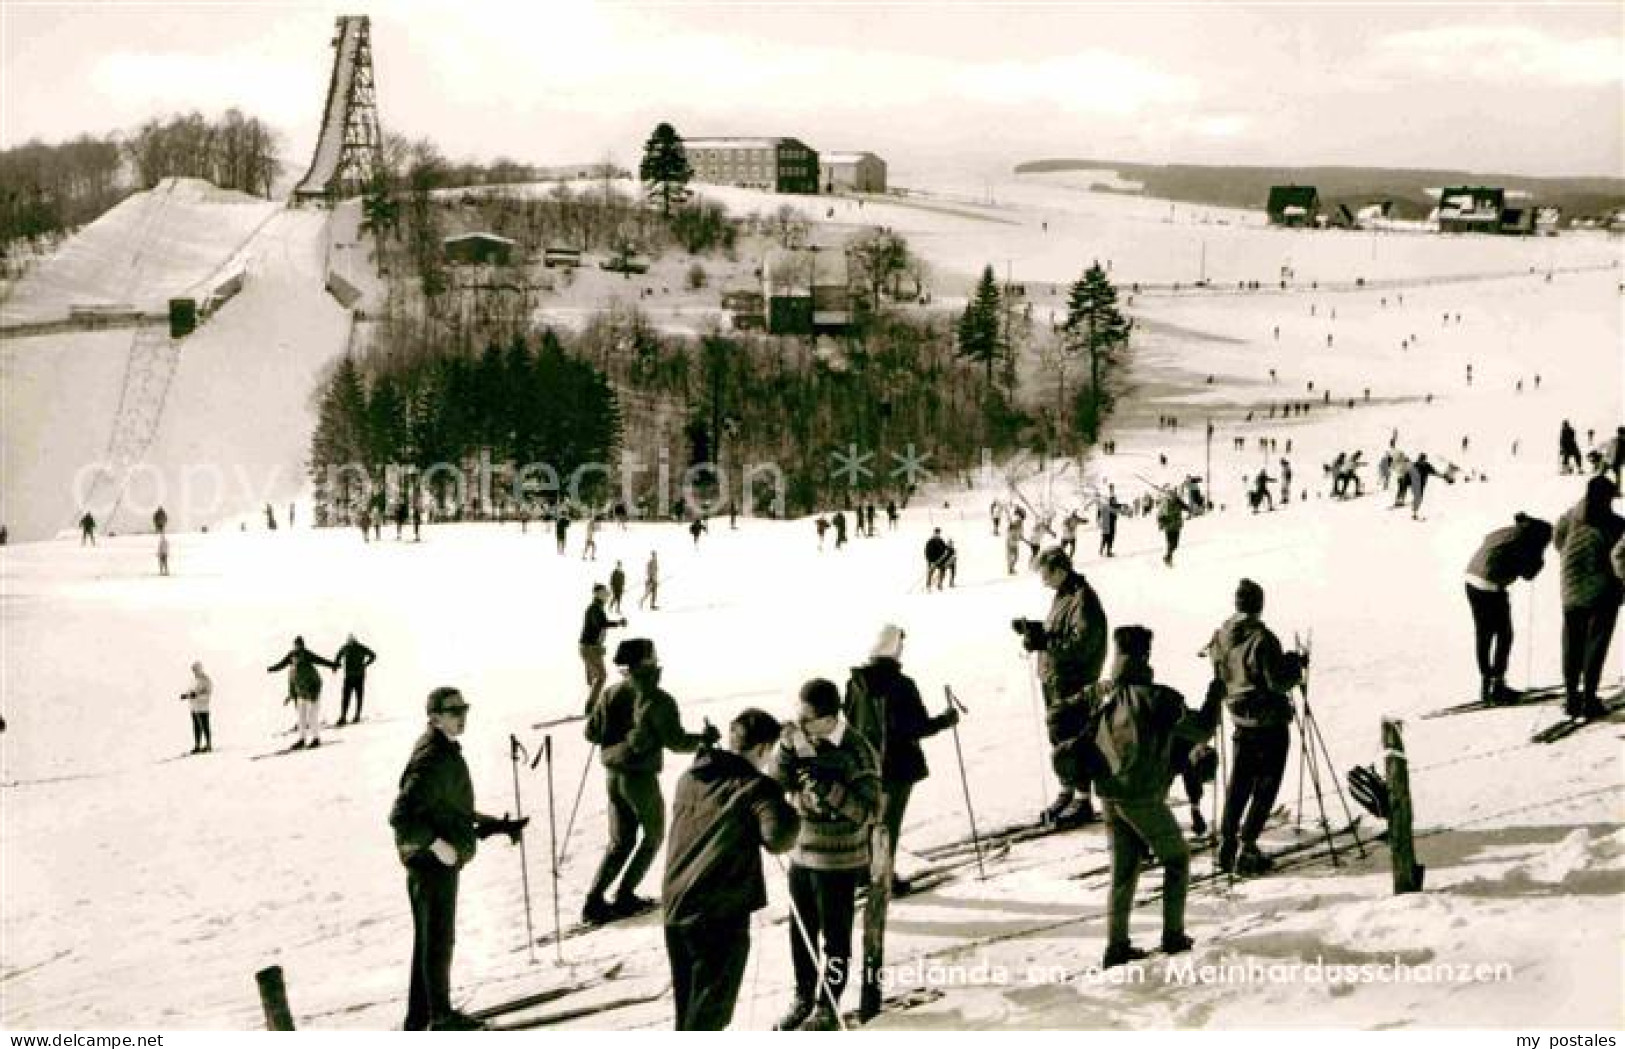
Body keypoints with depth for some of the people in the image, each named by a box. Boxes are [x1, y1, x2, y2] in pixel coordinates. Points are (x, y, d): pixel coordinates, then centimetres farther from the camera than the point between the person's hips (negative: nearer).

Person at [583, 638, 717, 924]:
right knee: (654, 836, 16)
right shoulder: (657, 699, -16)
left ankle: (594, 900, 5)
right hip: (641, 779, -6)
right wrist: (704, 738, 0)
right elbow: (676, 741, -16)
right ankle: (625, 897, 12)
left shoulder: (611, 693, 3)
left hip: (613, 777, 6)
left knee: (620, 842, 16)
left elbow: (594, 734, 8)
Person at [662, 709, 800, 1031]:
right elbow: (778, 838, -26)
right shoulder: (758, 787, -12)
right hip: (721, 914, -7)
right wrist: (791, 811, -6)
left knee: (687, 1006, 22)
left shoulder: (689, 778, 10)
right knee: (710, 1012, 3)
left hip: (675, 909, 7)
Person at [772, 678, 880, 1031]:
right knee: (800, 932, 17)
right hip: (801, 854, 6)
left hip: (839, 862, -6)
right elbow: (777, 786, 0)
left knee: (835, 938, 7)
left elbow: (868, 810, -22)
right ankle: (804, 1000, 35)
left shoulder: (857, 751, -19)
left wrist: (829, 787, -34)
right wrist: (786, 751, -16)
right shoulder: (799, 739, -1)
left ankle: (827, 1009, 22)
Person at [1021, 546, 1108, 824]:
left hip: (1075, 681, -10)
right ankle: (1067, 792, 28)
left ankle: (1082, 801, 3)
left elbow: (1082, 643, -24)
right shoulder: (1063, 596, 14)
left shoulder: (1083, 599, -17)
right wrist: (1034, 628, 6)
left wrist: (1044, 642, -26)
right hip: (1054, 679, 10)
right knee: (1058, 738, 16)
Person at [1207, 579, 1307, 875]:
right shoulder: (1262, 639, -21)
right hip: (1270, 722, -7)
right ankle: (1246, 846, -4)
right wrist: (1296, 664, -3)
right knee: (1266, 784, 1)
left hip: (1240, 720, 7)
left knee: (1239, 783, 16)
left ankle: (1226, 844, 16)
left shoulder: (1221, 636, 0)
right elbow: (1279, 681, -20)